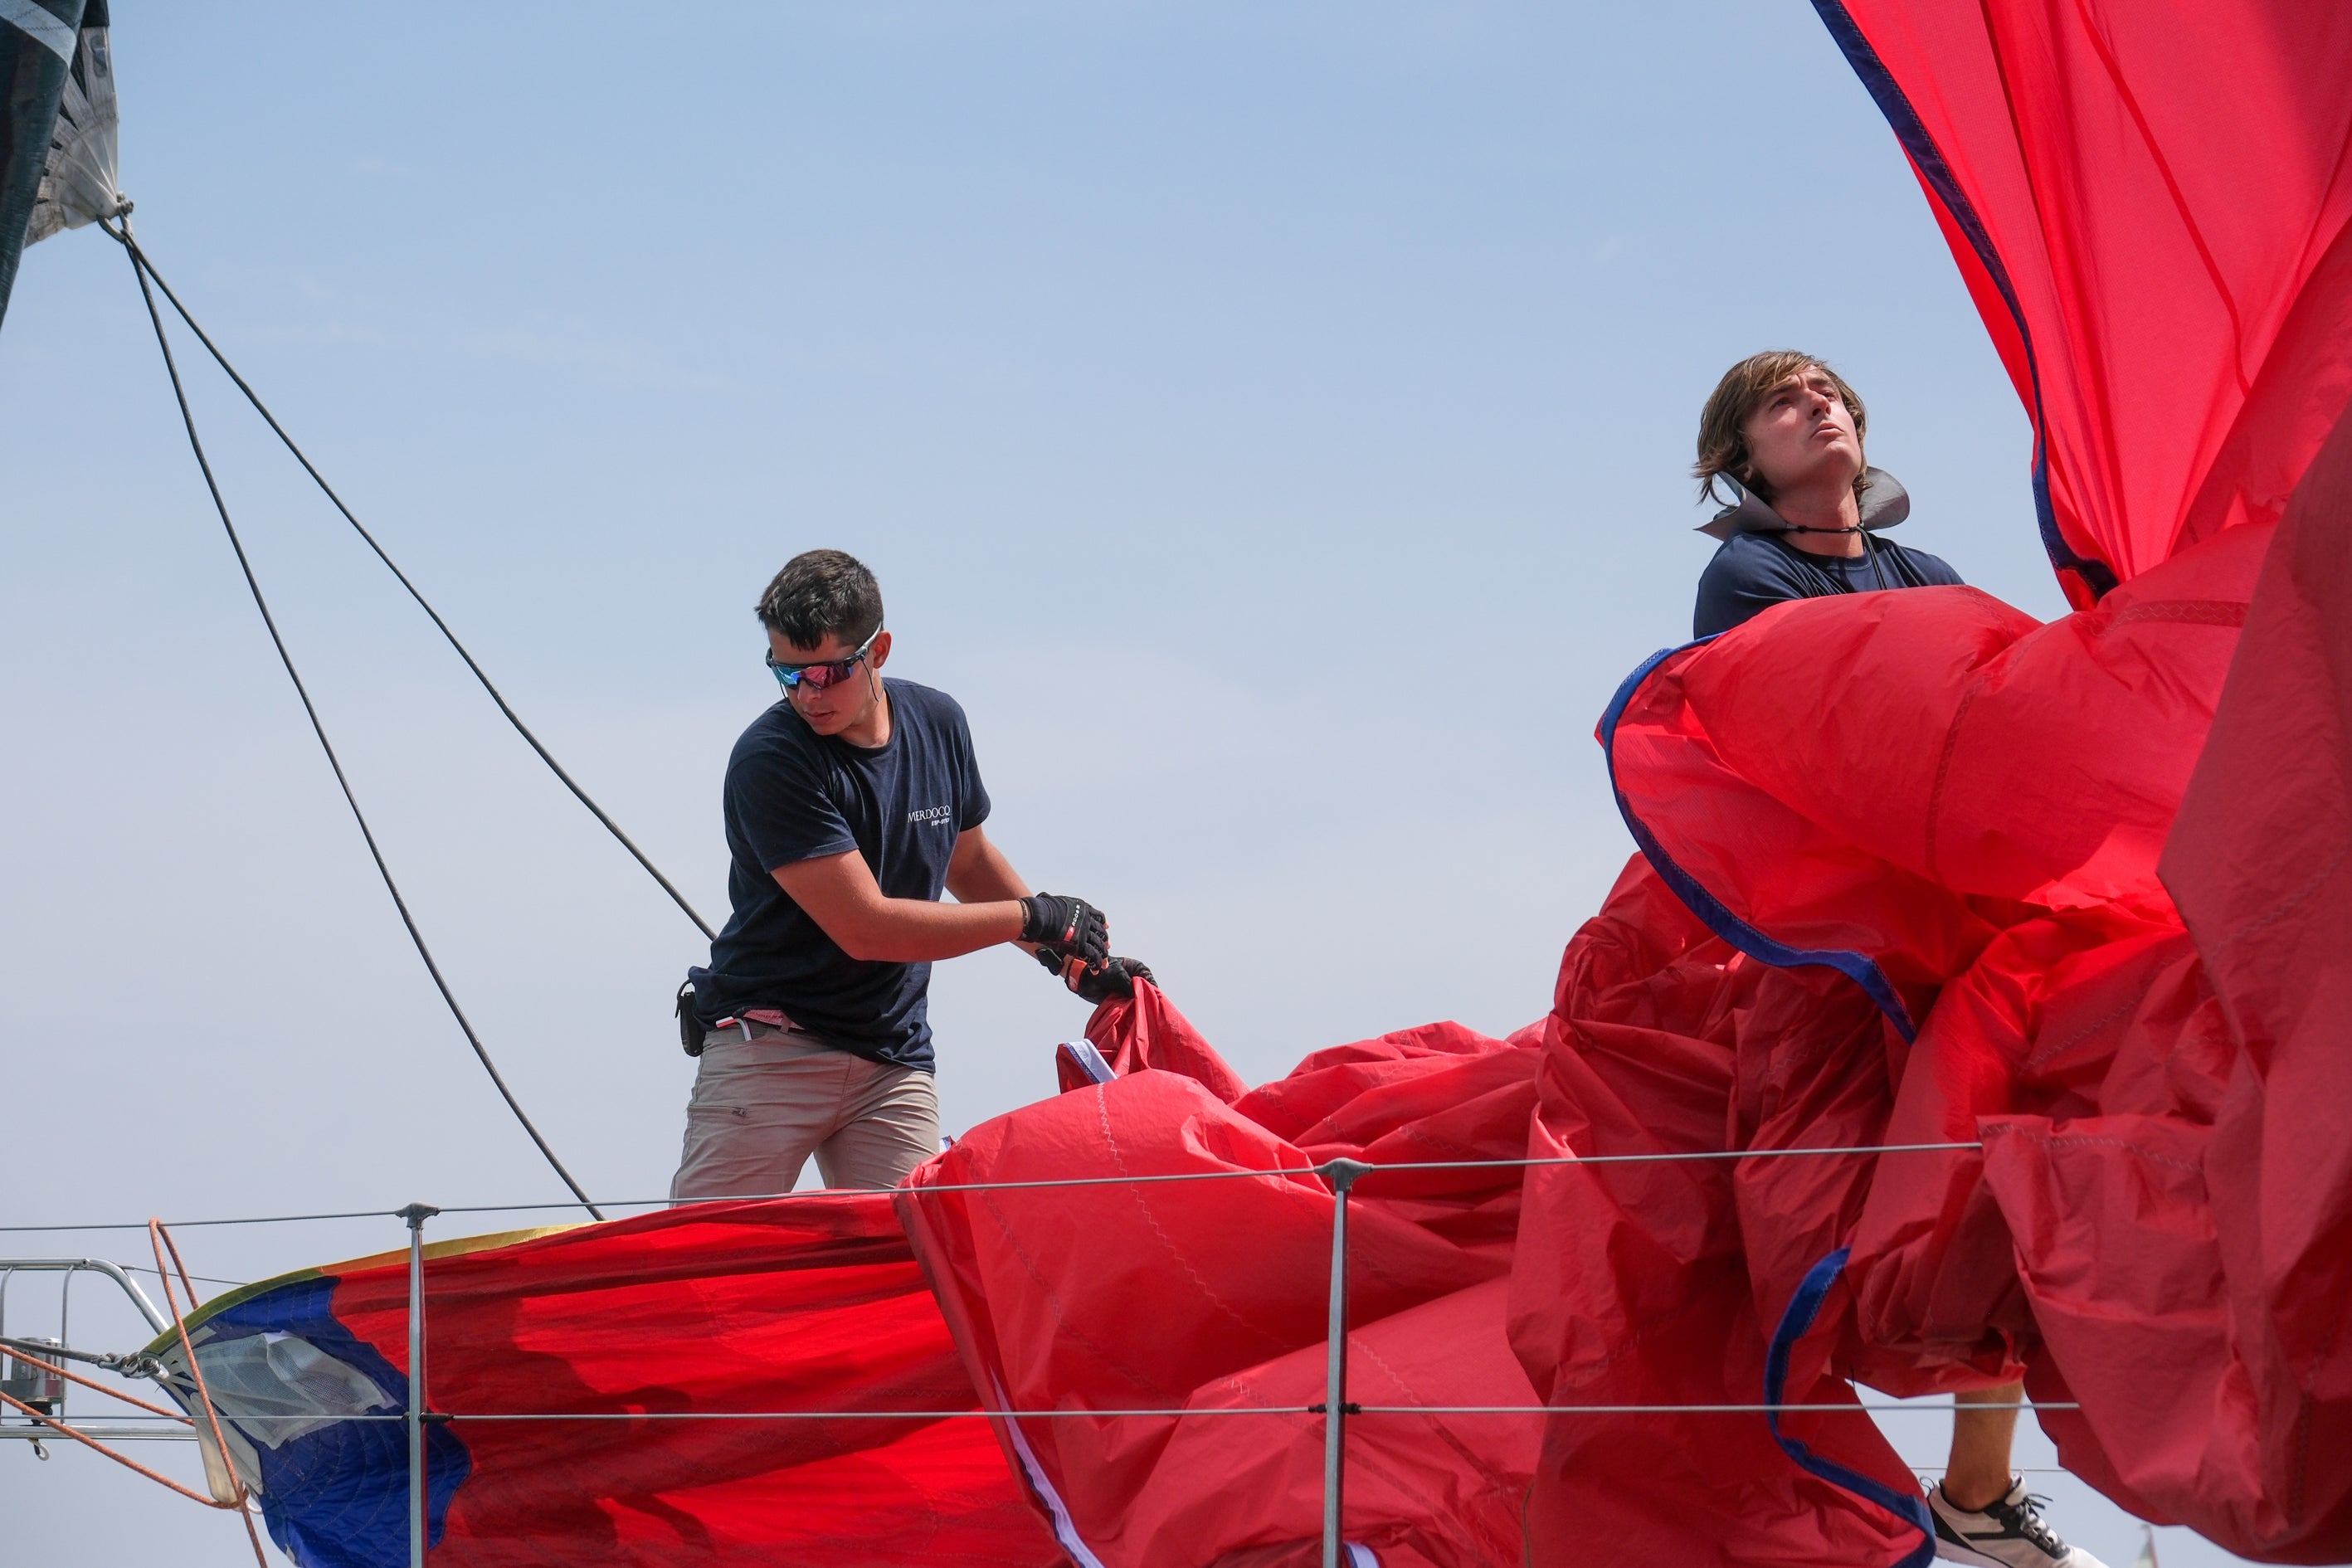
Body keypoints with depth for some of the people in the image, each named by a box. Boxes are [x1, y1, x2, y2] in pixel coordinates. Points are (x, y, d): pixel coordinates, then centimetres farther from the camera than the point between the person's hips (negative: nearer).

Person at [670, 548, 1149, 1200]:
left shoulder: (938, 724, 5)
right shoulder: (769, 761, -16)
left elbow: (969, 859, 25)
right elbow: (865, 928, -19)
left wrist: (1072, 958, 22)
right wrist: (1034, 917, -11)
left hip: (894, 1065, 5)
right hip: (768, 1044, -5)